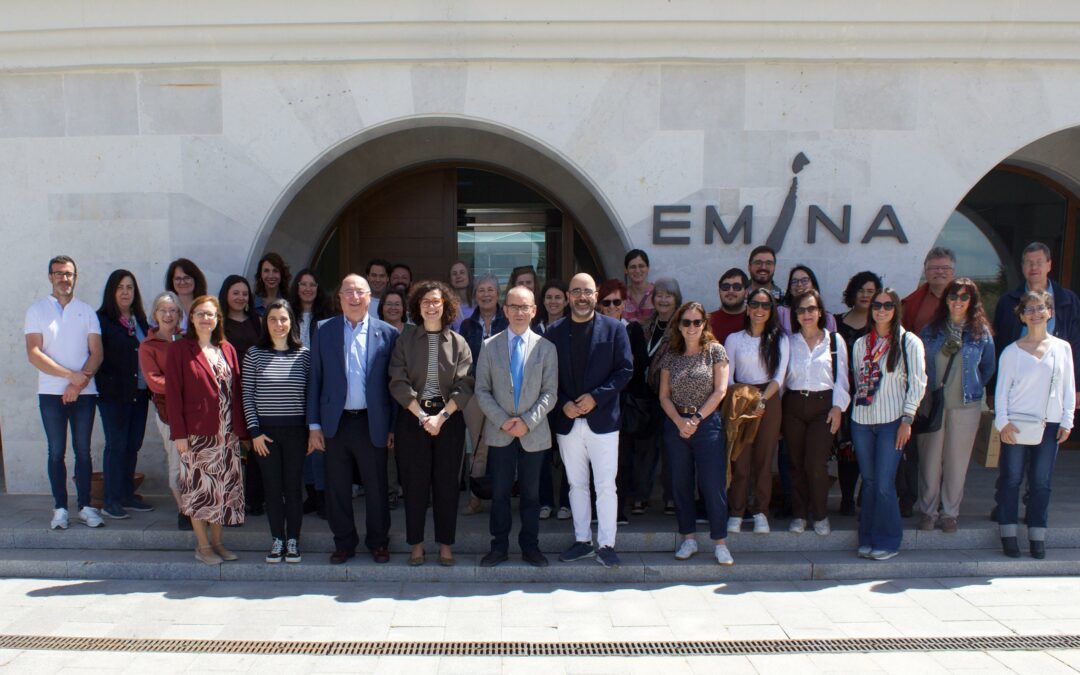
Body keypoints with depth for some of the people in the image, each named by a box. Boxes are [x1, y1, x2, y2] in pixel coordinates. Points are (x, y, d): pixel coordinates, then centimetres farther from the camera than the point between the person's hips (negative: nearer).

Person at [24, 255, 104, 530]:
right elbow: (34, 354, -6)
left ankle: (85, 507, 10)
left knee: (83, 451, 4)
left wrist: (79, 383, -12)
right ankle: (60, 508, 11)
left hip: (84, 393, 1)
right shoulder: (37, 310, 3)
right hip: (51, 393, -1)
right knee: (56, 452, 4)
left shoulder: (86, 311, 7)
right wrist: (71, 375, -14)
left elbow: (96, 353, 1)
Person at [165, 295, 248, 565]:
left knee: (223, 488, 9)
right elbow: (173, 393, -6)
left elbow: (236, 391, 9)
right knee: (199, 487, 2)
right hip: (196, 432, -4)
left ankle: (216, 541, 22)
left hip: (226, 433, 4)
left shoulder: (227, 350, 10)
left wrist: (239, 429, 4)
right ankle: (202, 545, 15)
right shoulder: (179, 349, -2)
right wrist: (178, 432, -12)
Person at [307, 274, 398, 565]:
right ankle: (344, 542, 27)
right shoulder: (324, 331, 4)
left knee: (376, 487, 8)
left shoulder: (387, 333, 0)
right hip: (335, 422, 1)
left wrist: (393, 426, -2)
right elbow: (315, 380, 4)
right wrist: (314, 425, 0)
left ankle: (378, 542, 25)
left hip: (372, 423, -1)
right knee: (337, 488, 10)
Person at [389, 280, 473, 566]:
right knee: (414, 483, 4)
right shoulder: (405, 341, 3)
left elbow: (464, 386, -3)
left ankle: (445, 544, 16)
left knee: (447, 483, 4)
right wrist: (422, 416, -14)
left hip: (449, 419, 0)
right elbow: (398, 383, -5)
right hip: (412, 418, 0)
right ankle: (416, 544, 16)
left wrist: (441, 417, -14)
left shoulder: (459, 343, 4)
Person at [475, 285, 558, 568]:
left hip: (534, 433, 0)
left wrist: (528, 421, -14)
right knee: (500, 493, 7)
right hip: (499, 433, 0)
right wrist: (503, 421, -12)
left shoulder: (546, 348, 1)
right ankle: (499, 546, 19)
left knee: (531, 493, 9)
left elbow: (550, 393, -2)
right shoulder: (490, 346, 2)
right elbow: (482, 391, 0)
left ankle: (530, 546, 22)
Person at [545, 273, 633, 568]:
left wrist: (596, 396, -14)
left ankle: (606, 544, 10)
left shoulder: (614, 329, -1)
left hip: (602, 419, -2)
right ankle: (582, 541, 24)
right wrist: (563, 404, -10)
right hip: (567, 420, 3)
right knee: (576, 485, 13)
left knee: (606, 485, -1)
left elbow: (625, 369, -4)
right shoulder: (555, 332, 4)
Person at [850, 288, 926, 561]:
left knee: (884, 484, -6)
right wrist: (858, 404, 10)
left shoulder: (909, 342, -2)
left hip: (891, 422, -4)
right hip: (861, 421, 4)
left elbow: (918, 383, -5)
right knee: (868, 482, 9)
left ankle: (887, 542, 7)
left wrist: (907, 419, -9)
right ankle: (867, 539, 17)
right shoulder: (861, 344, 11)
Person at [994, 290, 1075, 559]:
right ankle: (1008, 534, 12)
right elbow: (1002, 389, -1)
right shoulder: (1012, 351, 0)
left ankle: (1037, 536, 16)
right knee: (1011, 479, 3)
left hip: (1049, 425, 2)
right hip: (1016, 424, -2)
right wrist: (1002, 421, -9)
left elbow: (1068, 387, 8)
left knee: (1041, 482, 7)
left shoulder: (1062, 348, 6)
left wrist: (1067, 421, 3)